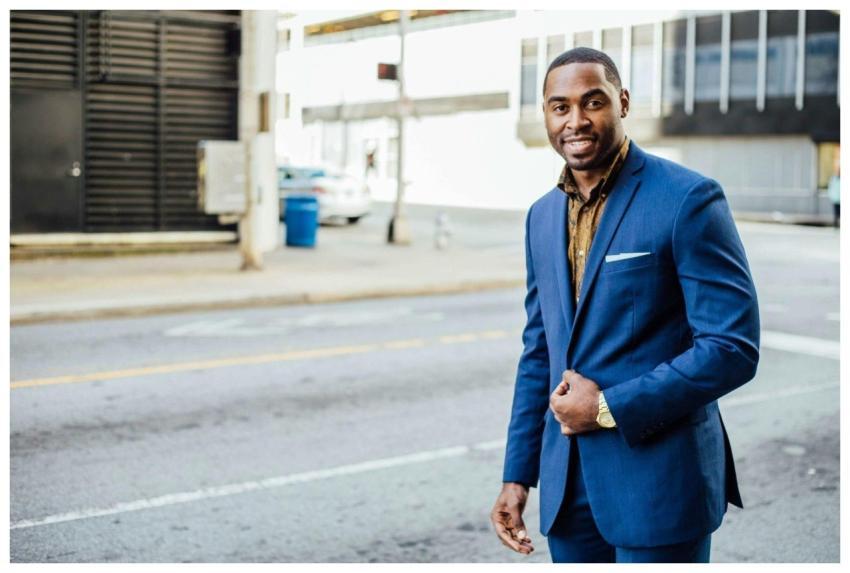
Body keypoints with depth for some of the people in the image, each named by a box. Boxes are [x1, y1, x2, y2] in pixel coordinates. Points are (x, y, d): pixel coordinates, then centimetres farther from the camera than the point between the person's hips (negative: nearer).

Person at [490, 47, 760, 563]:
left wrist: (609, 408, -15)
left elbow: (734, 347, -16)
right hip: (567, 481, 6)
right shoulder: (542, 216, 9)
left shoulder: (687, 199, -11)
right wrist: (517, 474, 11)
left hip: (659, 478, -6)